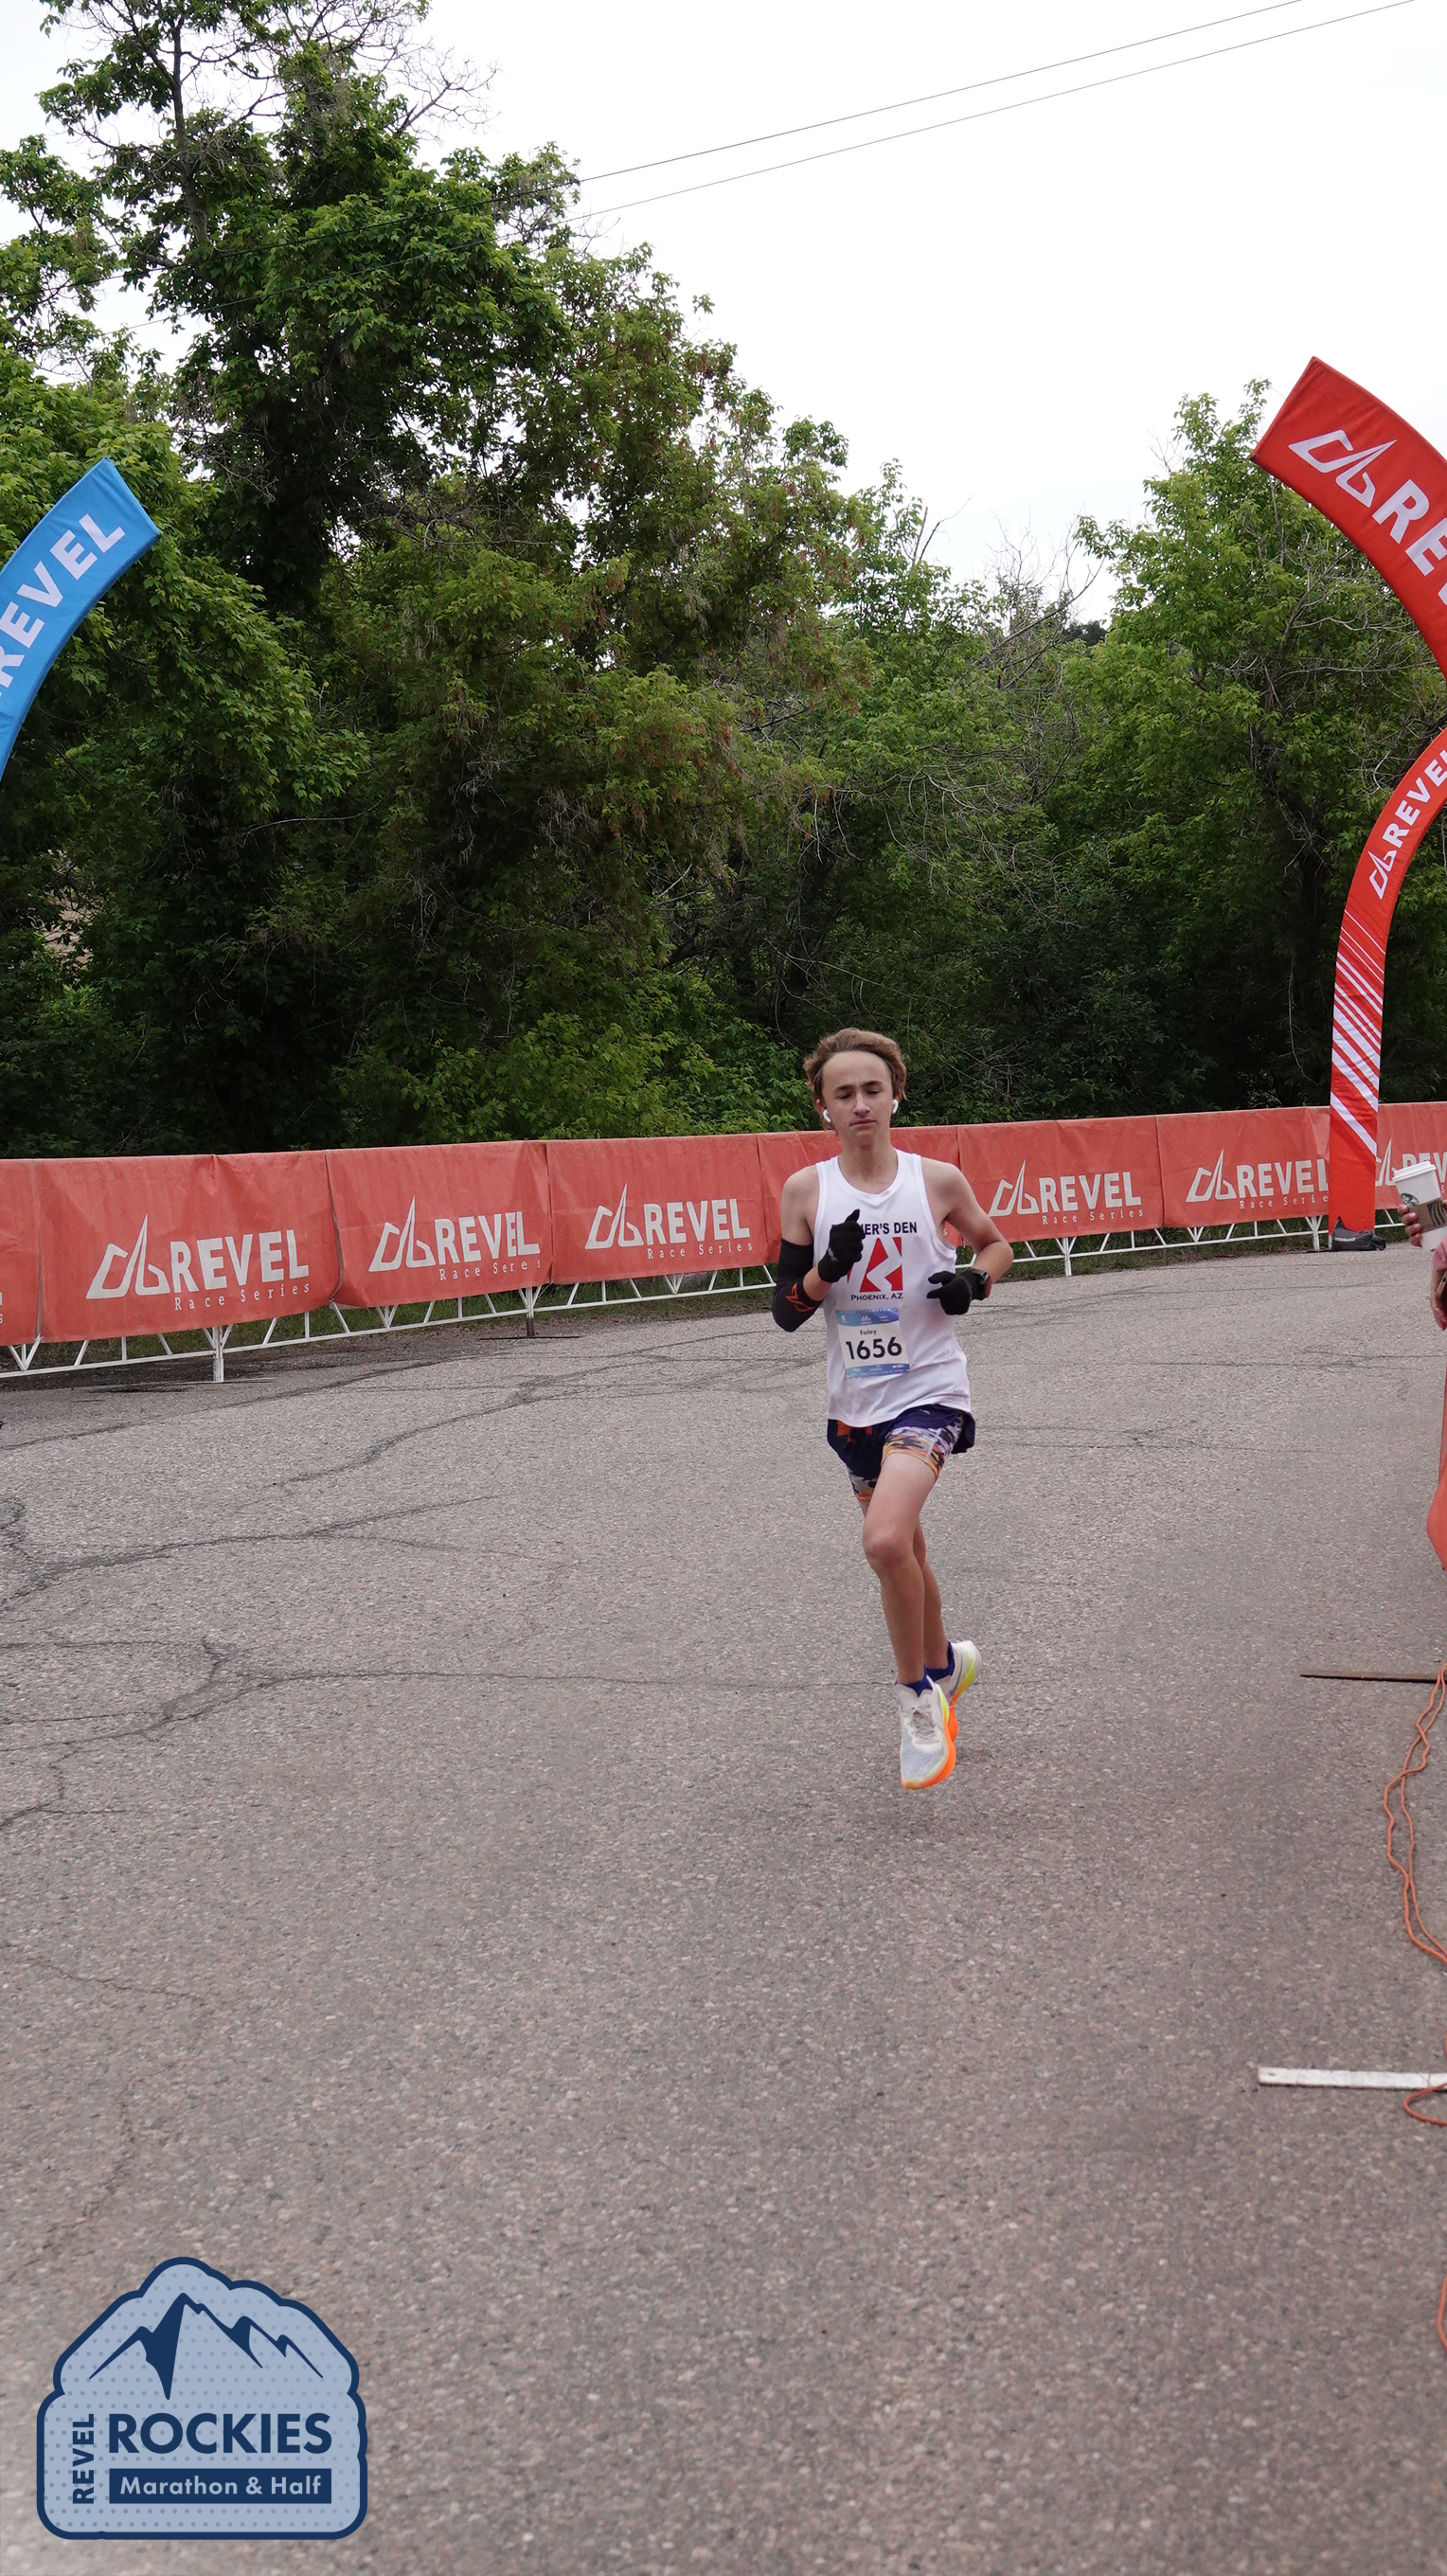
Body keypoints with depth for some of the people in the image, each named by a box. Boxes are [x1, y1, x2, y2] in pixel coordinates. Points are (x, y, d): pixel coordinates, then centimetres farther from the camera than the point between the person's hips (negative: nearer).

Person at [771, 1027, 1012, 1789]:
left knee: (886, 1539, -24)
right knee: (899, 1552, 18)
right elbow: (786, 1312, 0)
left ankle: (918, 1696, -4)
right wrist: (827, 1270, -19)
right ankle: (944, 1663, 46)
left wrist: (975, 1280, -8)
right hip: (855, 1400, 4)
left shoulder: (936, 1181, -5)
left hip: (927, 1389, -4)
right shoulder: (806, 1191, -1)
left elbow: (995, 1242, 13)